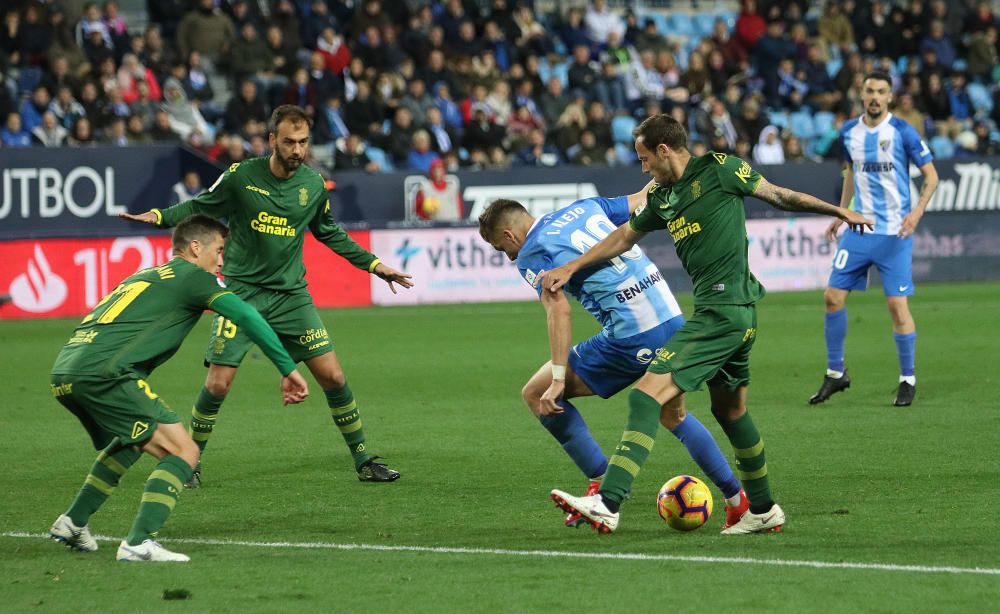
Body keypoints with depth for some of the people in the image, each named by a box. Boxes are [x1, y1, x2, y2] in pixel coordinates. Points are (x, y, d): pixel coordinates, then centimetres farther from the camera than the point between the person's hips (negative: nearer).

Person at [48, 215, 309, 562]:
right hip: (103, 371, -9)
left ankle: (73, 523, 34)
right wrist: (288, 369, -2)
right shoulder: (191, 276, 6)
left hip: (63, 373, 9)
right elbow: (246, 317, -4)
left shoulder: (145, 276, 31)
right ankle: (138, 543, -21)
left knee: (135, 439, 34)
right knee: (183, 452, -7)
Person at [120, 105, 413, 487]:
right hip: (242, 291, -3)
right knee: (218, 384, -9)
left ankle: (363, 462, 9)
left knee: (332, 376, -4)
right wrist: (158, 216, -11)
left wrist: (373, 265, 16)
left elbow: (330, 234, 18)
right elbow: (200, 207, 4)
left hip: (291, 294, 3)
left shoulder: (313, 184, 1)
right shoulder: (240, 176, -9)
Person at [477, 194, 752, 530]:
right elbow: (644, 198, 27)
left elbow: (559, 309, -16)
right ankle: (737, 499, 29)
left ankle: (602, 484, 2)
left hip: (631, 337, -8)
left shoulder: (531, 254, -3)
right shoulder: (584, 208, 17)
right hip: (674, 322, 8)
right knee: (673, 415, 30)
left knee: (535, 394, 3)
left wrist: (558, 379, -18)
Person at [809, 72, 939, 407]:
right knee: (833, 297, 0)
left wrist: (917, 211, -20)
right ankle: (835, 373, 14)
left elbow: (931, 175, -5)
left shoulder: (902, 132, -9)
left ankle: (908, 380, 7)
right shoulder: (849, 132, 6)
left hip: (894, 233, -5)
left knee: (897, 305, -7)